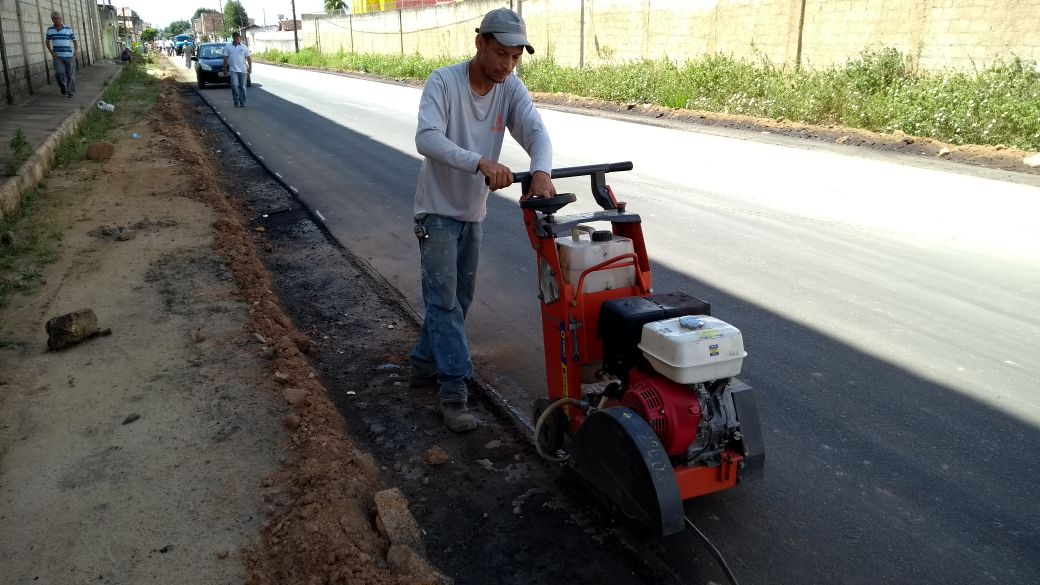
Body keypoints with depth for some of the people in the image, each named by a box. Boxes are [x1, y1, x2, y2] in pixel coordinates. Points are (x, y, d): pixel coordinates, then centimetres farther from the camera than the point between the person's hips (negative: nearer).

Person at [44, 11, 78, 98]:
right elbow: (47, 42, 17)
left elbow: (74, 41, 9)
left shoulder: (68, 29, 3)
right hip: (57, 56, 0)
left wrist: (76, 52, -7)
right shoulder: (50, 30, 7)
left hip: (69, 56, 0)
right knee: (59, 72, -15)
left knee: (70, 74, -1)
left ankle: (70, 92, 7)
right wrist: (51, 52, 3)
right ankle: (63, 87, 10)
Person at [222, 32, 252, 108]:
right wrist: (225, 69, 1)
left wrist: (250, 68, -4)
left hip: (243, 70, 1)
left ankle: (242, 102, 12)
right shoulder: (228, 47, 7)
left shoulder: (244, 47, 7)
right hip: (233, 70, -1)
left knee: (242, 87, 4)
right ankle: (236, 101, -4)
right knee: (234, 85, -15)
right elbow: (225, 58, 6)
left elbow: (248, 58, 6)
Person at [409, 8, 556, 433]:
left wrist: (541, 171, -42)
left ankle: (424, 364, 31)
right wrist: (481, 162, -48)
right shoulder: (443, 82, -20)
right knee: (445, 300, -8)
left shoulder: (512, 89, -6)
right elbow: (427, 138, -34)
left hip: (473, 211, 6)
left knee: (457, 298, 15)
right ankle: (454, 391, -6)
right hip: (438, 210, -6)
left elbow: (536, 132, -19)